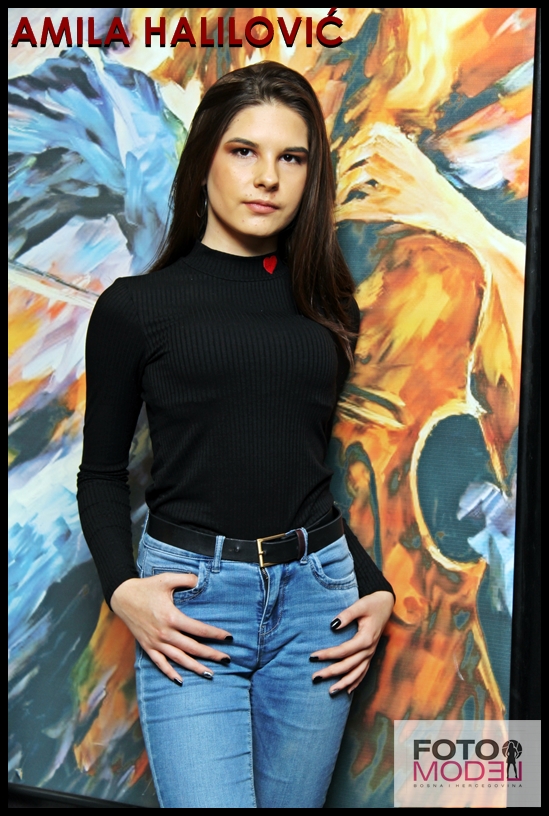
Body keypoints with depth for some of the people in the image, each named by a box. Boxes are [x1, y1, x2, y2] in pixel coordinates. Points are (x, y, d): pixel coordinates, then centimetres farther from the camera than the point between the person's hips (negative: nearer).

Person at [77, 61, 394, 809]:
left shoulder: (327, 308, 10)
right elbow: (102, 473, 5)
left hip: (316, 589, 3)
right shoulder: (136, 306, 1)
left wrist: (375, 587, 6)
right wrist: (122, 588, -10)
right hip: (190, 598, -3)